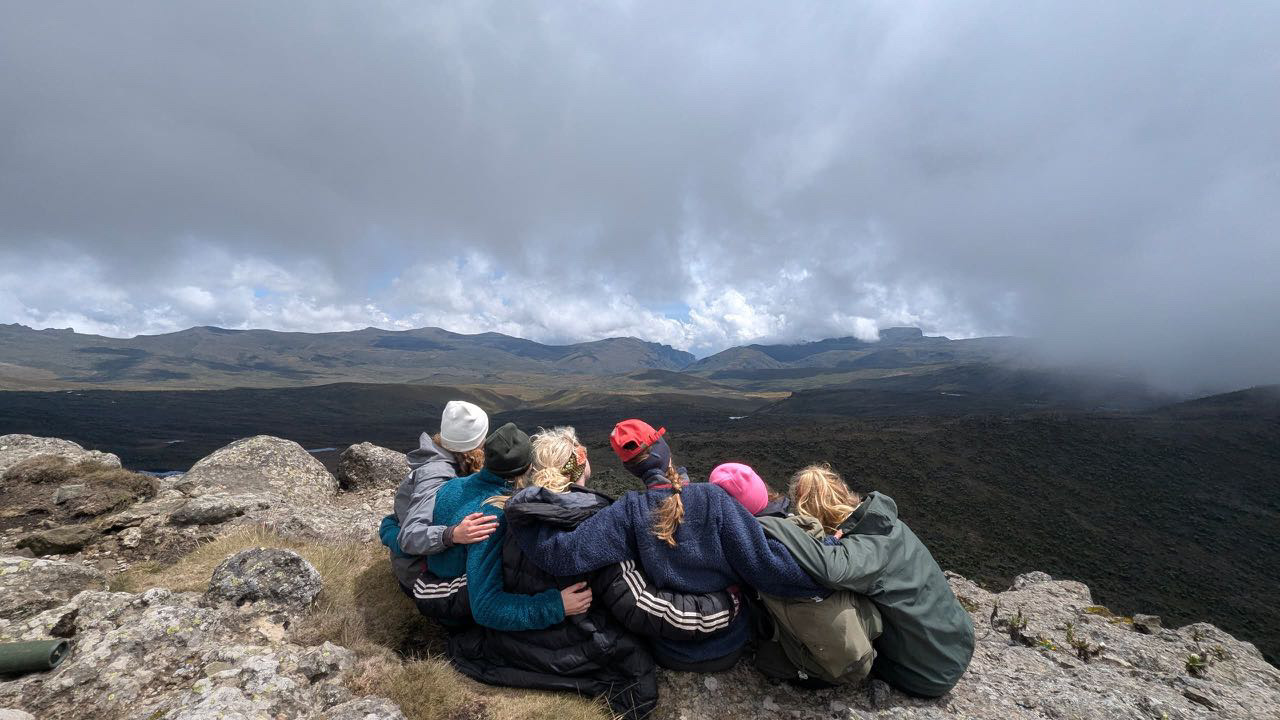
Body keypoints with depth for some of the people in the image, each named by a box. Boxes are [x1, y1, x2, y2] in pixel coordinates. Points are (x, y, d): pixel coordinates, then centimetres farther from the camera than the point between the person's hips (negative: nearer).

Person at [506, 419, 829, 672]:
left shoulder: (628, 512, -21)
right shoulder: (714, 499, -24)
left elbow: (564, 554, -25)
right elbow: (766, 568, -22)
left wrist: (519, 517, -12)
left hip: (671, 654, 1)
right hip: (729, 647, 0)